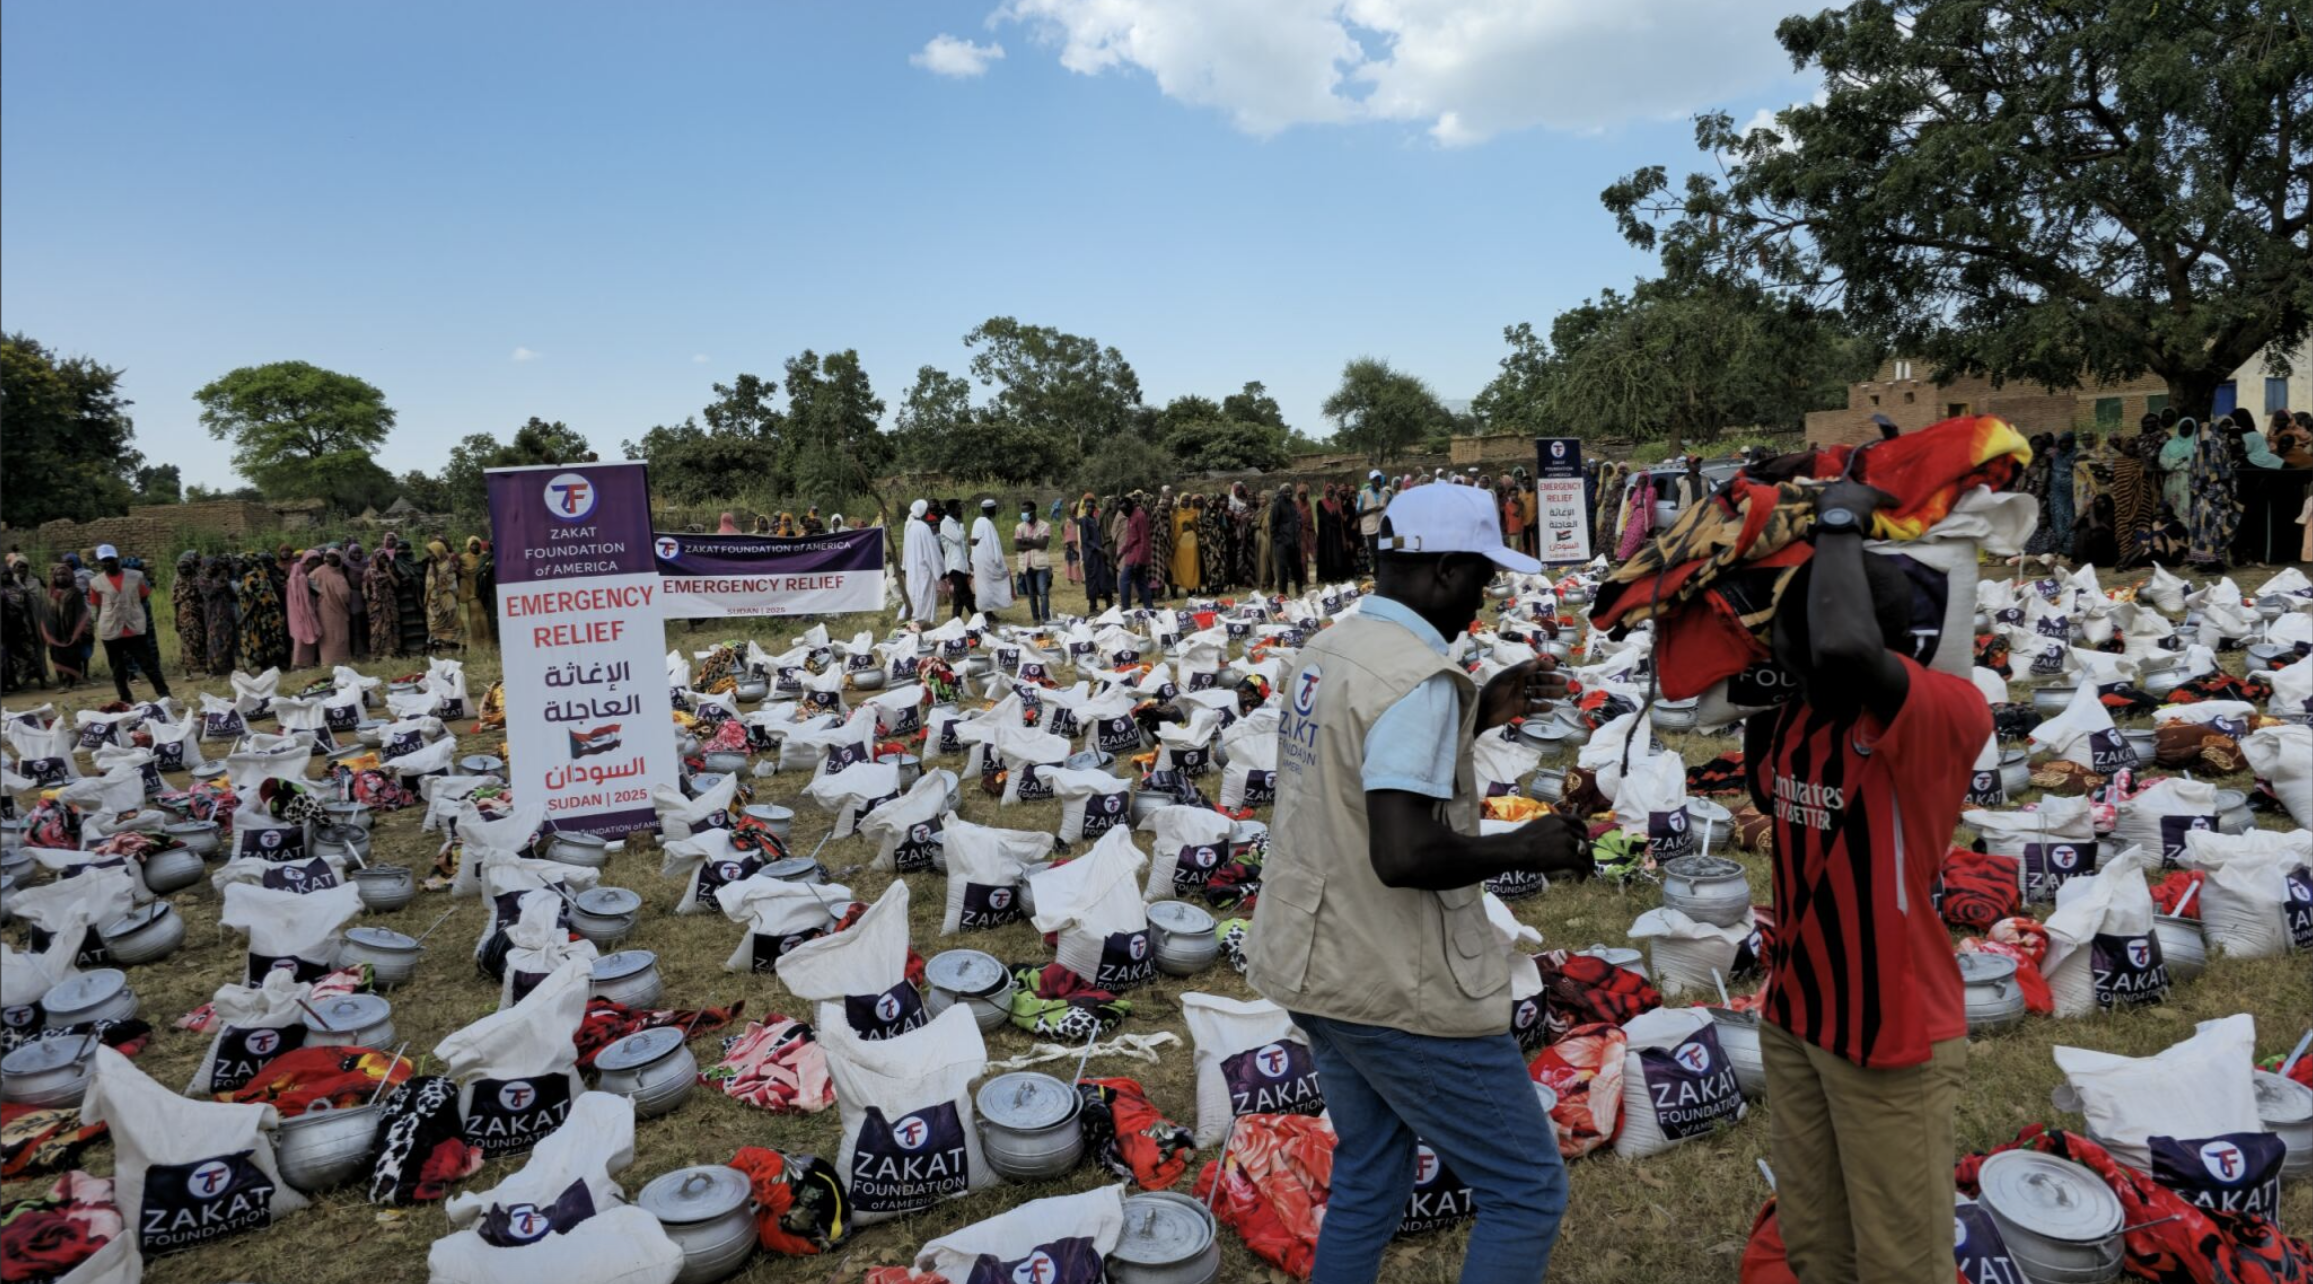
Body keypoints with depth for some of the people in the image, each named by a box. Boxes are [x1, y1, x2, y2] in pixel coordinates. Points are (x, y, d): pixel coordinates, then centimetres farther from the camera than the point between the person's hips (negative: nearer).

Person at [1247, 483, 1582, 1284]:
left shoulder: (1324, 653, 6)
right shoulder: (1418, 676, -21)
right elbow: (1405, 853, -30)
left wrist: (1481, 716, 13)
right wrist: (1523, 847, -14)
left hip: (1313, 964, 9)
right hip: (1402, 990, -9)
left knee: (1368, 1175, 24)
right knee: (1528, 1191, 8)